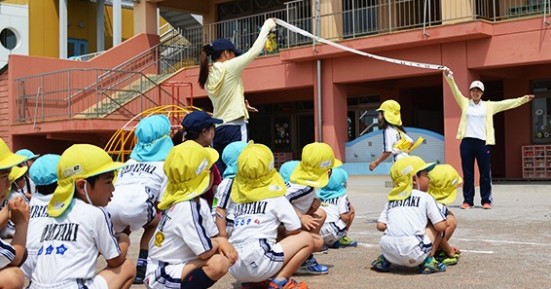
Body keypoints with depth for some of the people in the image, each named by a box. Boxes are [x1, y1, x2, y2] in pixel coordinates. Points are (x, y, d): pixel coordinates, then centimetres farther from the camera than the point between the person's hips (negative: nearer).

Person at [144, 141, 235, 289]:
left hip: (175, 264, 10)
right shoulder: (187, 208, -24)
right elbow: (206, 252, -23)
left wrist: (221, 242, -11)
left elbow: (213, 236, 11)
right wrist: (217, 243, -2)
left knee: (228, 256, 8)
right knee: (219, 264, -28)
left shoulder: (199, 202, 5)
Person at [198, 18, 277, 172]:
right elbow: (255, 50, -4)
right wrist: (267, 26, 6)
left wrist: (241, 105, 25)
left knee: (220, 174, 5)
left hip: (218, 129, 7)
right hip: (235, 128, -7)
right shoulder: (229, 68, -7)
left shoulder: (208, 76, 13)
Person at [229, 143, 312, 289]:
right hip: (257, 264, -6)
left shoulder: (240, 198, 17)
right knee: (306, 238, 7)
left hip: (235, 268, 6)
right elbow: (294, 230, 3)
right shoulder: (276, 198, 3)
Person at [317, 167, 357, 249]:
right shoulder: (341, 197, -1)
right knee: (352, 211, 12)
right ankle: (342, 239, 13)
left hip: (316, 232, 6)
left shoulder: (320, 194, 13)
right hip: (331, 234, -6)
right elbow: (345, 217, -8)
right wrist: (350, 211, 13)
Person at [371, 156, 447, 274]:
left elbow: (380, 226, 11)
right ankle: (428, 261, 9)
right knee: (436, 226, 17)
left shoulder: (391, 199, 20)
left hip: (388, 251, 5)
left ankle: (384, 259, 17)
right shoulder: (425, 197, 8)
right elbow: (440, 226, 3)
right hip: (414, 255, -5)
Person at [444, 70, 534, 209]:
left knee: (485, 173, 1)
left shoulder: (489, 105, 11)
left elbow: (506, 103, 11)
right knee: (467, 173, 3)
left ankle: (486, 200, 8)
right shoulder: (465, 103, 10)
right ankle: (468, 200, 8)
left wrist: (524, 99, 7)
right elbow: (455, 91, 0)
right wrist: (450, 78, -13)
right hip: (466, 142, 0)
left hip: (482, 142, 0)